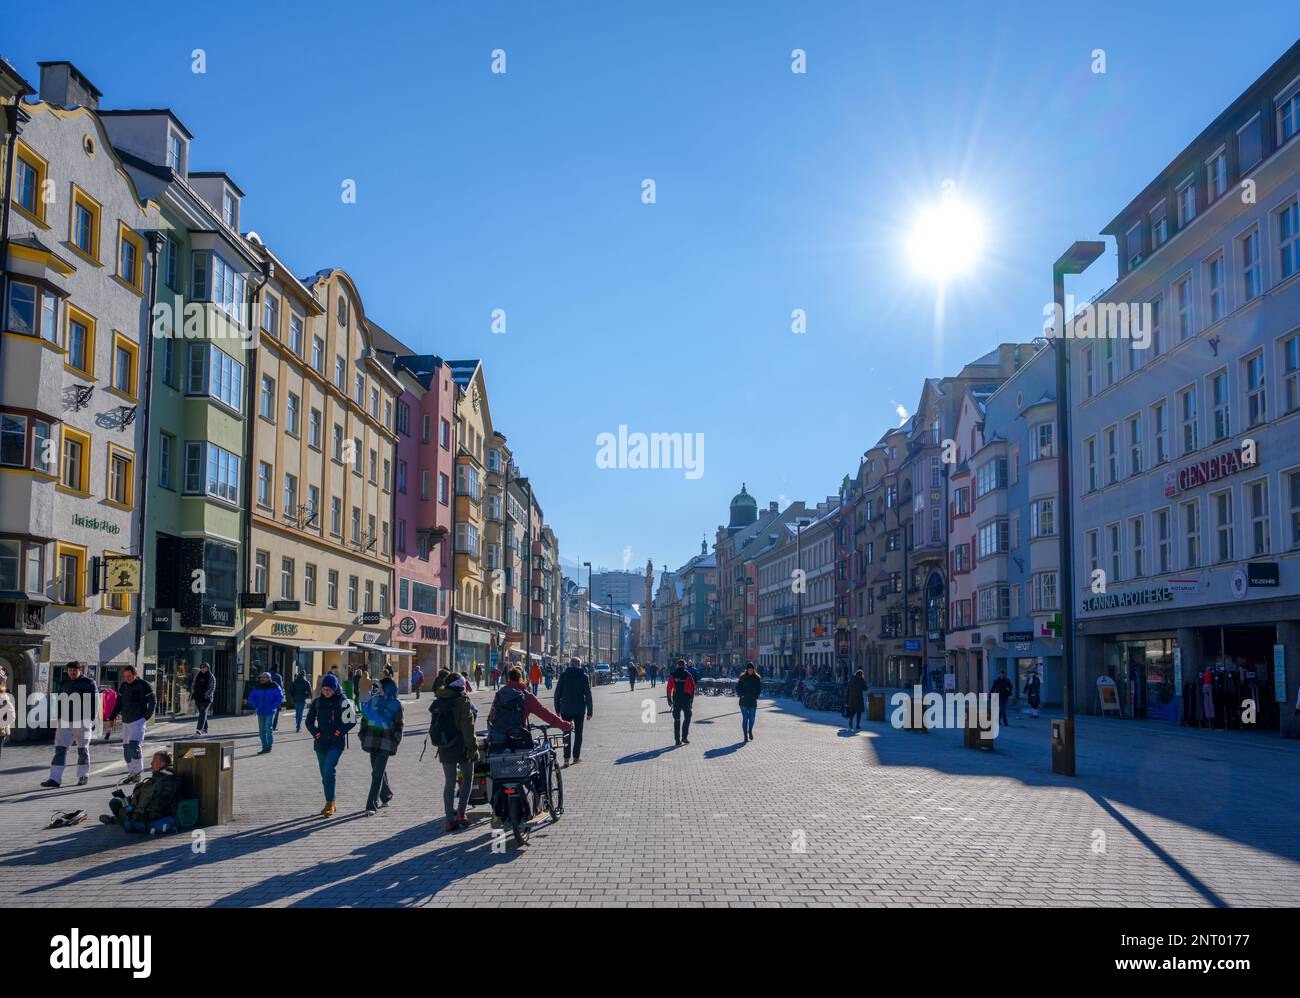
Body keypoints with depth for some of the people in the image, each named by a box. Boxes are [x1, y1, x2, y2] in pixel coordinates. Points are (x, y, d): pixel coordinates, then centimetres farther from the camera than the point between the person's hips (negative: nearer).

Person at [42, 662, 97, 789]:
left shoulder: (88, 683, -2)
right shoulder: (64, 683, 13)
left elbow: (95, 703, -2)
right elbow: (59, 702, 21)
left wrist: (92, 721, -7)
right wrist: (59, 719, 15)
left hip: (82, 722, -4)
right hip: (65, 721, 4)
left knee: (83, 750, 7)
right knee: (60, 748, -5)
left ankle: (83, 776, 19)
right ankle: (55, 778, -8)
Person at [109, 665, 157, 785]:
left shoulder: (144, 685, -5)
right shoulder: (123, 686, 12)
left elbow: (153, 702, -2)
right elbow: (118, 703, 18)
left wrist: (146, 717, -8)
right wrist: (112, 717, 8)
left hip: (139, 720, -6)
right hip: (126, 721, 6)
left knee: (134, 744, -19)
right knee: (126, 747, 5)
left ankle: (138, 771, -10)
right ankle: (131, 773, 13)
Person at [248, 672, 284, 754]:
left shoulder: (274, 687, -6)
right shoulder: (258, 687, 6)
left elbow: (280, 697, -9)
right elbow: (250, 697, 14)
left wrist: (274, 706, -13)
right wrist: (255, 706, 3)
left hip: (270, 712, -5)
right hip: (260, 712, 5)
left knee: (268, 729, -13)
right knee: (262, 731, 7)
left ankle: (269, 746, -1)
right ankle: (265, 747, 15)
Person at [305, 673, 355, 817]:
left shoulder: (342, 702, -6)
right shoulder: (317, 702, 6)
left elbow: (351, 720, -7)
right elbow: (309, 721, 14)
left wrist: (338, 732, -13)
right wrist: (316, 733, 0)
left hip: (337, 743, -5)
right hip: (321, 743, 5)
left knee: (329, 771, -17)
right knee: (324, 774, 10)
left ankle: (330, 803, -11)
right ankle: (330, 804, 21)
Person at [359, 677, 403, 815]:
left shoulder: (395, 704, -2)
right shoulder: (373, 700, 9)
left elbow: (398, 725, 0)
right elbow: (365, 719, 14)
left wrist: (396, 742, -5)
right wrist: (363, 736, 9)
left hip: (386, 743, -5)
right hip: (373, 740, 5)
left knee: (378, 773, -11)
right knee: (379, 771, 15)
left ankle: (372, 805, -12)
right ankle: (385, 796, 33)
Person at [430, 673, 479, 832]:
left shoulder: (437, 702, 8)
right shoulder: (462, 700, -12)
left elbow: (434, 726, 12)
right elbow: (467, 725, -15)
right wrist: (472, 747, -11)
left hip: (444, 748, 5)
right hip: (461, 746, -5)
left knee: (449, 782, 9)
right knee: (467, 778, 12)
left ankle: (450, 819, 4)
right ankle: (461, 812, 2)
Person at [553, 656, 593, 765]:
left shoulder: (563, 675, -2)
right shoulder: (584, 676, -4)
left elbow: (557, 693, -1)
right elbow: (588, 695, -4)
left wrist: (557, 710, 7)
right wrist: (589, 712, 1)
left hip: (566, 709, 0)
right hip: (579, 710, 0)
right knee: (578, 733, 14)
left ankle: (566, 758, -5)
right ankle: (576, 756, 17)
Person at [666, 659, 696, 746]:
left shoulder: (672, 675, 1)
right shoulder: (688, 675, -6)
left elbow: (669, 688, 1)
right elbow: (693, 688, -5)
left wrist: (669, 700, 7)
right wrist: (692, 699, 6)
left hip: (676, 699, 2)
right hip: (686, 698, -2)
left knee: (677, 719, 9)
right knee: (687, 717, 12)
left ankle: (677, 739, 7)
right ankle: (684, 737, 5)